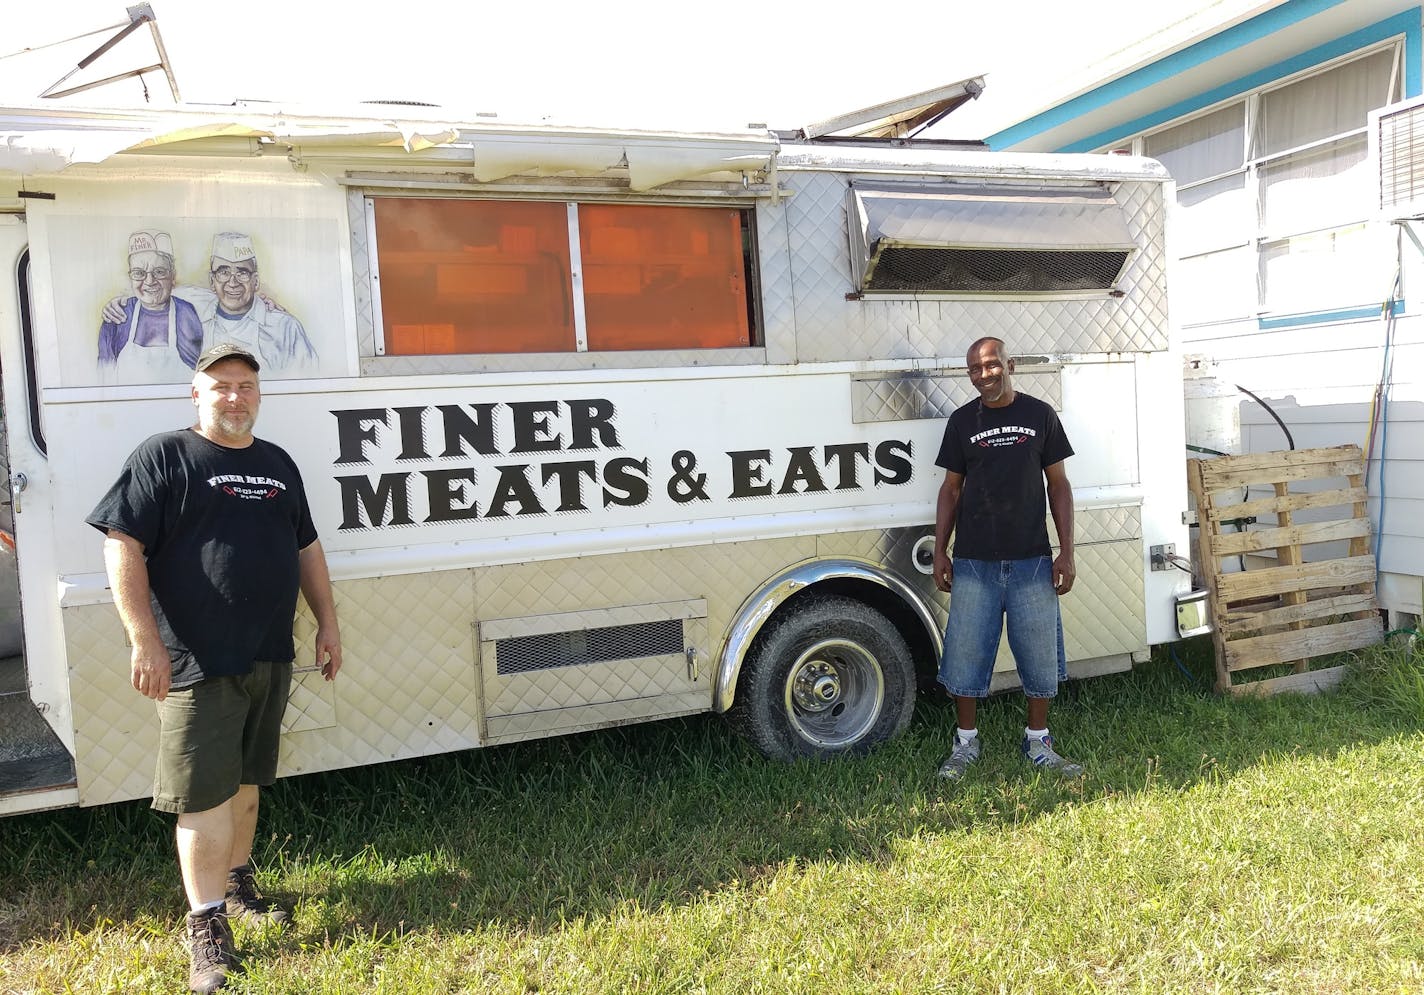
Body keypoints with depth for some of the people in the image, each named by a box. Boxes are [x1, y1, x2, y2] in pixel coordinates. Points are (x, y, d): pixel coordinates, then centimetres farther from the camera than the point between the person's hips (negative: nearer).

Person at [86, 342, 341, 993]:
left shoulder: (278, 464, 14)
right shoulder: (163, 457, -5)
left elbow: (306, 548, 19)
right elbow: (123, 547, -11)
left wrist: (328, 623, 15)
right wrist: (145, 641, -17)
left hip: (270, 658, 6)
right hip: (197, 663, -6)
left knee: (246, 781, 18)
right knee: (205, 795, -2)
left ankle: (236, 880, 35)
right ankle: (207, 926, 9)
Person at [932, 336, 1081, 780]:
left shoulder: (1039, 415, 3)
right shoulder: (962, 421, 5)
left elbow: (1058, 484, 5)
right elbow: (951, 488, 9)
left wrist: (1067, 552, -1)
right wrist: (940, 551, 4)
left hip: (1032, 561, 0)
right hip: (974, 563, 0)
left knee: (1040, 656, 8)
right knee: (966, 654, 4)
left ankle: (1038, 741, 25)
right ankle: (966, 742, 20)